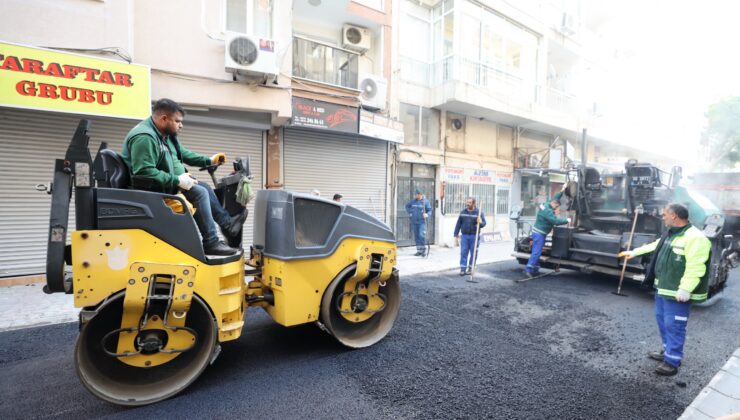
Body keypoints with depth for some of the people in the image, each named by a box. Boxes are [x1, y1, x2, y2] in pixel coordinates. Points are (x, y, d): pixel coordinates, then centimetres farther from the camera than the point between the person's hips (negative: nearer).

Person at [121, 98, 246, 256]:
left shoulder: (166, 134, 10)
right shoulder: (144, 137, -23)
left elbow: (183, 154, 22)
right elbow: (144, 173, -31)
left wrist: (209, 160, 14)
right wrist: (177, 180, -27)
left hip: (167, 183, 11)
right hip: (153, 190, -11)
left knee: (205, 188, 11)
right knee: (199, 193, -19)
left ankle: (227, 224, 15)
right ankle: (211, 243, -16)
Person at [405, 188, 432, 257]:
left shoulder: (425, 201, -5)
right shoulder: (413, 201, 7)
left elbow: (429, 210, -3)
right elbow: (407, 206, 24)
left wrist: (427, 214, -22)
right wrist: (409, 213, 14)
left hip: (422, 221, -5)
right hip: (414, 221, 5)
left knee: (421, 235, -15)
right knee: (416, 236, 9)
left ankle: (423, 249, 0)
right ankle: (419, 250, 19)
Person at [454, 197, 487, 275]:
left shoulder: (479, 212, -1)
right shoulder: (463, 212, 8)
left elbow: (484, 223, -3)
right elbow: (458, 223, 11)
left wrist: (480, 222, -26)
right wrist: (456, 234, 9)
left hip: (474, 236, -2)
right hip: (464, 235, 2)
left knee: (473, 253, 5)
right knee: (463, 253, -1)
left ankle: (470, 268, 17)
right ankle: (463, 269, 4)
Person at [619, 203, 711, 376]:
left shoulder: (695, 238, -21)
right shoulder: (670, 234, 10)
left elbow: (695, 268, -26)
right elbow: (654, 246, 27)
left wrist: (685, 290, -28)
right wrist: (634, 252, 36)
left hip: (678, 293, -10)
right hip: (663, 288, 10)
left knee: (673, 325, -1)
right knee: (662, 321, 20)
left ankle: (672, 361, 11)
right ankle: (667, 351, 35)